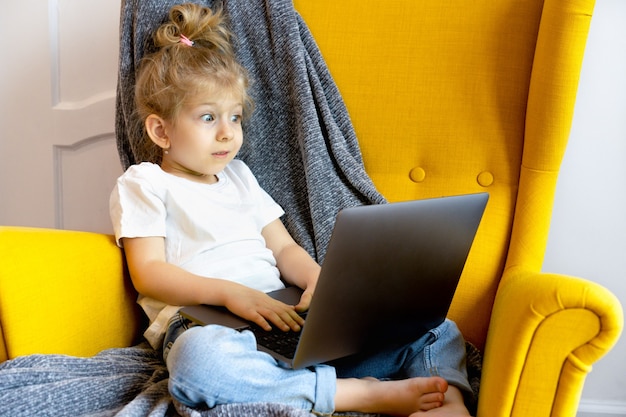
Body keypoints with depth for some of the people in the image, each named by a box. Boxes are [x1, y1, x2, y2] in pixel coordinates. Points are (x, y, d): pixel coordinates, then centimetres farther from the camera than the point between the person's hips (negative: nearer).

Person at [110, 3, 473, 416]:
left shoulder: (239, 177, 26)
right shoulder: (143, 184, 9)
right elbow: (149, 273, -3)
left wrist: (317, 279, -3)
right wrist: (230, 292, -19)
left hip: (289, 318, 6)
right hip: (202, 322, -5)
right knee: (200, 359, -44)